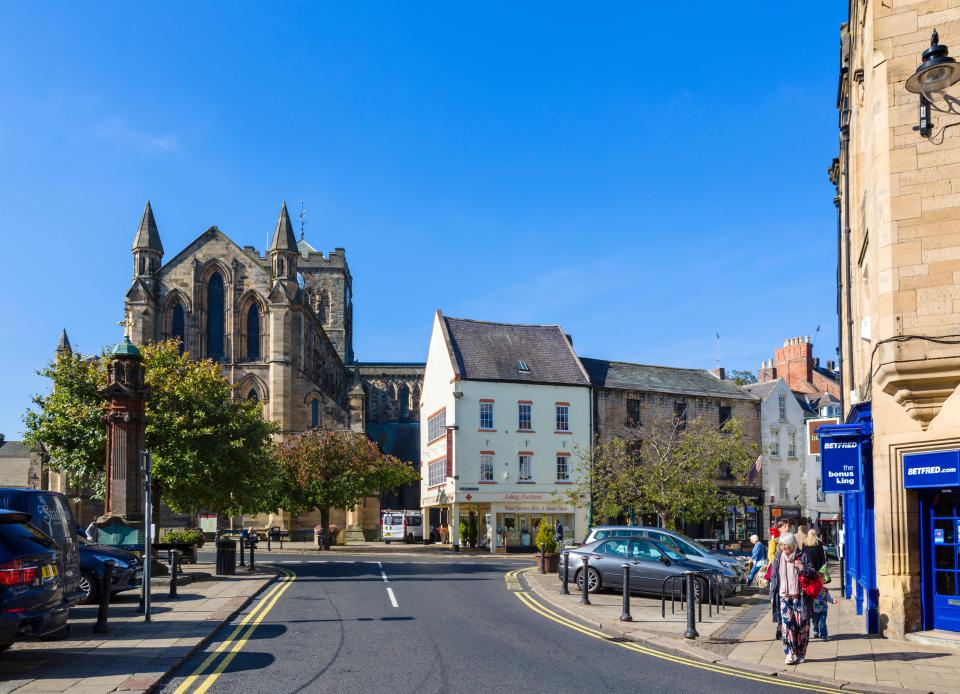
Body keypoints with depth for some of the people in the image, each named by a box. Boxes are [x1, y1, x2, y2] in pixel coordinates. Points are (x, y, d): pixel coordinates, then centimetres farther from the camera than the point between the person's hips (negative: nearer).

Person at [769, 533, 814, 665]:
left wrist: (803, 568, -21)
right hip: (783, 597, 1)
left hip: (799, 597, -1)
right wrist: (772, 596, 10)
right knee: (787, 625, -9)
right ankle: (789, 653, -5)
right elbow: (773, 577, 13)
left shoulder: (802, 557, -2)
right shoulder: (778, 557, 7)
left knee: (801, 626, 2)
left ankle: (800, 654, 16)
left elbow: (812, 574, -1)